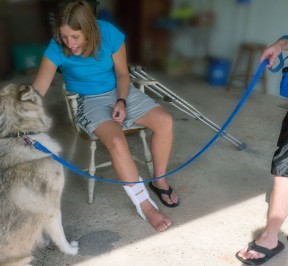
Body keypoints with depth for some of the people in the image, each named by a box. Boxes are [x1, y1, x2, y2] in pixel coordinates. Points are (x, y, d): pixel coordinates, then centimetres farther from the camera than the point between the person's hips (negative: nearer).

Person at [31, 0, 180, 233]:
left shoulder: (109, 34, -17)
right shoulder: (57, 48, -22)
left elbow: (122, 73, -4)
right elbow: (37, 91, -24)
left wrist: (121, 102, -18)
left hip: (120, 92, 3)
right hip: (89, 101, -3)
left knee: (165, 121, -16)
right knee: (117, 141, -32)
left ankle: (159, 180, 5)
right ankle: (144, 204, -13)